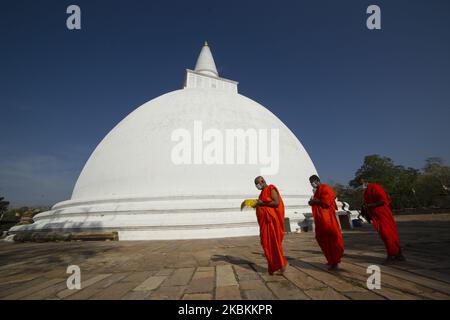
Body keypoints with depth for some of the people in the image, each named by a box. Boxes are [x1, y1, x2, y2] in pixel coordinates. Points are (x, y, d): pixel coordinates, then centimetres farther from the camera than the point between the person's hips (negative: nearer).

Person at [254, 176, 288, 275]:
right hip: (264, 221, 8)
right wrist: (257, 204, 7)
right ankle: (272, 266, 12)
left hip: (272, 220, -8)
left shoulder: (271, 189, -7)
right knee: (266, 243, 6)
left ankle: (281, 263, 9)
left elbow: (276, 202, -19)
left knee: (274, 242, -4)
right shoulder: (263, 192, 18)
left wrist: (262, 203, -14)